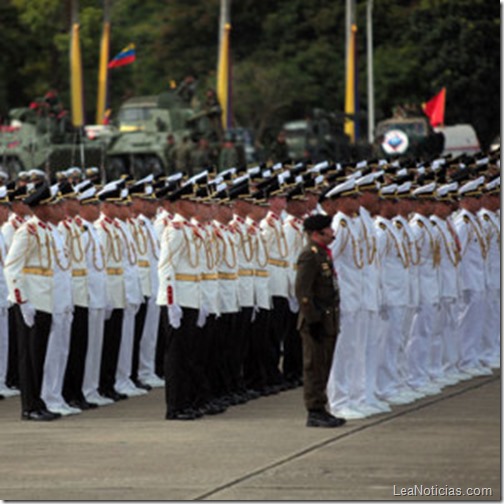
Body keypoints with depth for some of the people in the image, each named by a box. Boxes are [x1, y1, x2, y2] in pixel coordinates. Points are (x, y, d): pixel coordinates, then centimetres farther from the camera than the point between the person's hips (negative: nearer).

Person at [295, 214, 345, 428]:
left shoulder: (323, 254, 15)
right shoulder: (309, 256, -16)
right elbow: (302, 291, -21)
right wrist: (313, 320, -21)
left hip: (328, 321, 10)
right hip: (317, 322, -10)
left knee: (323, 367, 13)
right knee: (315, 366, -4)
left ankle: (320, 410, 20)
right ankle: (315, 413, -1)